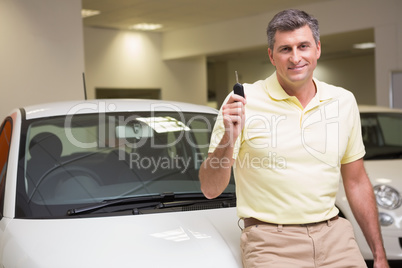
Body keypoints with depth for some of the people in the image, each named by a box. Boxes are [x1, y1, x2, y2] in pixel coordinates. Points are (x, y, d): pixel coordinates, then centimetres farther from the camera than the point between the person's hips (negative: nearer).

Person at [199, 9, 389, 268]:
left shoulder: (343, 101, 6)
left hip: (334, 234, 4)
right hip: (271, 242, -3)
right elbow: (211, 189, -9)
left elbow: (356, 182, 13)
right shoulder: (243, 102, -9)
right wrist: (229, 139, -26)